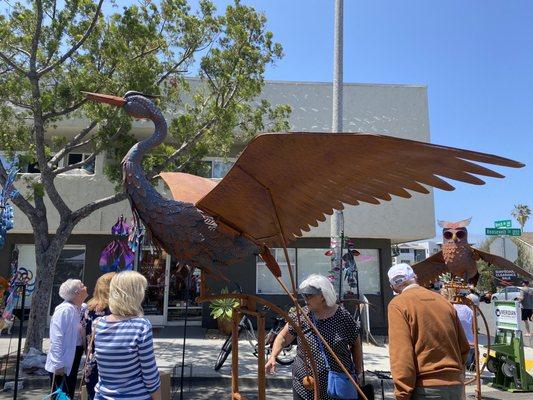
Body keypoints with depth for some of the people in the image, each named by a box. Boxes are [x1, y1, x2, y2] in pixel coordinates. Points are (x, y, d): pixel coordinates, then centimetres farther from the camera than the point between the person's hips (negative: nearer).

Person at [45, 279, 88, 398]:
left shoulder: (81, 308, 2)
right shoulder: (65, 310, -22)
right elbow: (56, 338, -25)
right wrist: (58, 364, -25)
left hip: (74, 359, 8)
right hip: (62, 364, -8)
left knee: (69, 394, 19)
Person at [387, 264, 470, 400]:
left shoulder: (398, 304, -8)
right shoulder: (443, 301, 10)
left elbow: (401, 354, -15)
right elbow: (464, 347, 15)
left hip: (425, 389, -6)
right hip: (456, 386, 6)